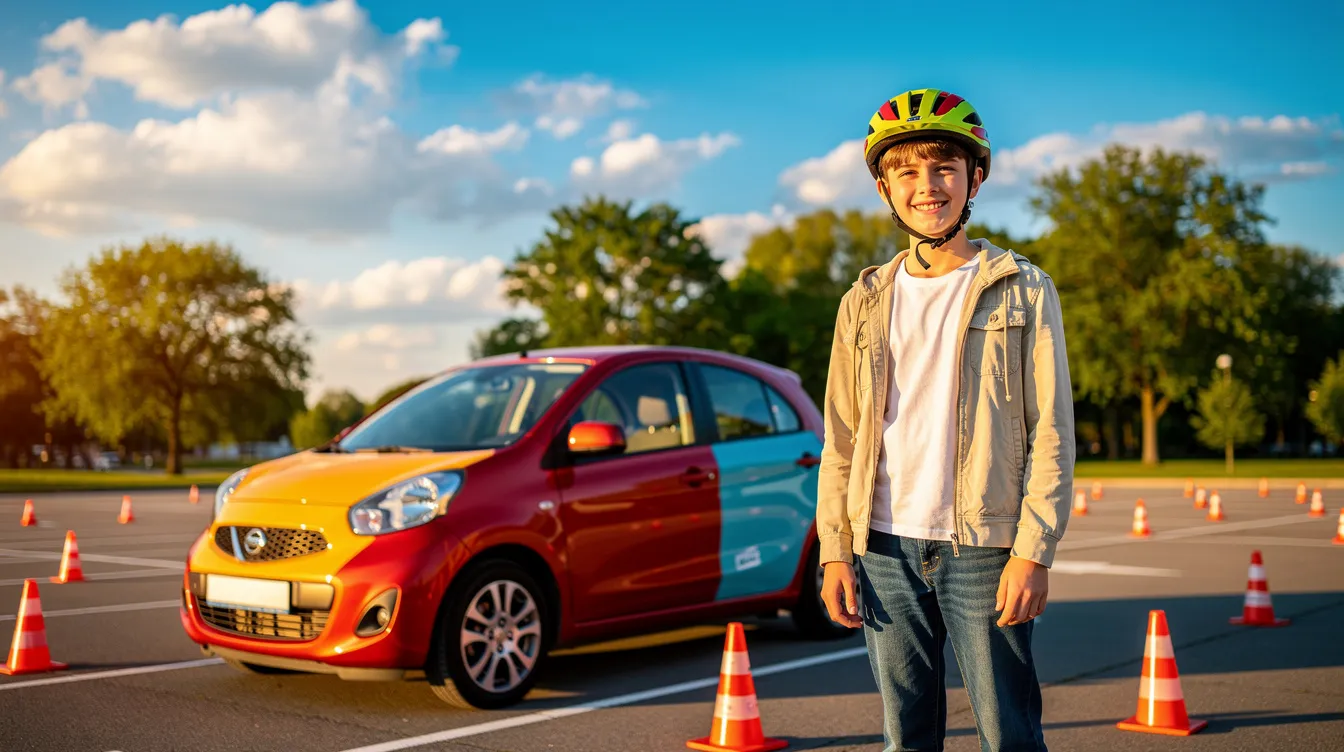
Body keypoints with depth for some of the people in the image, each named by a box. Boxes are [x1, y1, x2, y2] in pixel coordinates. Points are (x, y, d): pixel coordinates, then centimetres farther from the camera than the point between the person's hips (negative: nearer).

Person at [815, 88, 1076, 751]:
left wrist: (1033, 551, -10)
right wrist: (835, 552, 3)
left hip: (983, 548, -3)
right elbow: (840, 442, 12)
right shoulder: (866, 301, 11)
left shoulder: (1023, 291, 3)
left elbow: (1051, 433, -1)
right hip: (884, 550, 3)